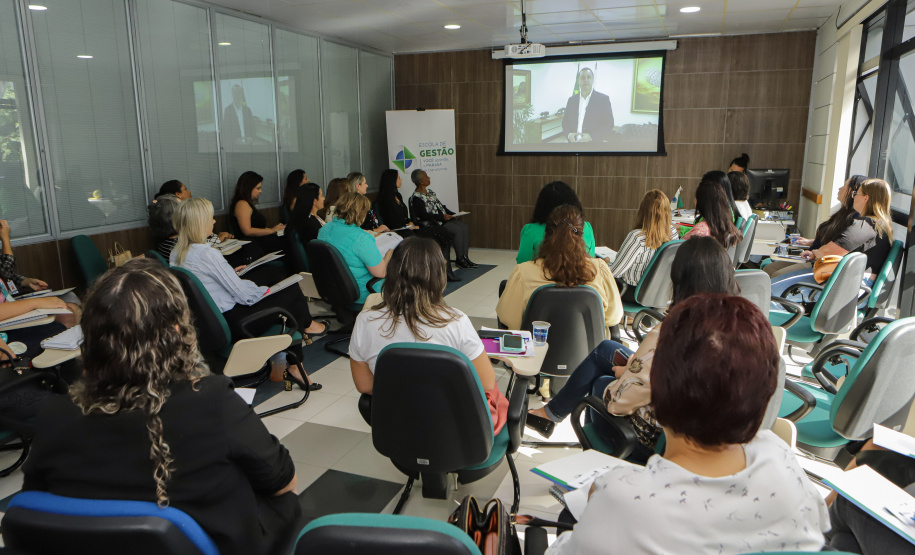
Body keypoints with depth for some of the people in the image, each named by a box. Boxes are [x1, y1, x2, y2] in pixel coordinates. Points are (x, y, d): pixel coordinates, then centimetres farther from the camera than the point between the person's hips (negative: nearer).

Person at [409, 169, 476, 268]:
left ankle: (465, 257, -12)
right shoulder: (416, 198, -11)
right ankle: (459, 260, -14)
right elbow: (423, 215, -19)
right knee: (457, 230, -25)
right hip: (433, 224, -9)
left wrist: (452, 214, 6)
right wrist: (442, 217, -21)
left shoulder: (430, 192, 19)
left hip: (444, 219, 9)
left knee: (465, 227, -12)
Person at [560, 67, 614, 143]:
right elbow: (565, 122, 9)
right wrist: (569, 134, -12)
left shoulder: (603, 99, -4)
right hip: (574, 141, 3)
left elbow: (608, 124, -9)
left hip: (593, 142, -3)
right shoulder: (571, 100, 7)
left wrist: (591, 137, -22)